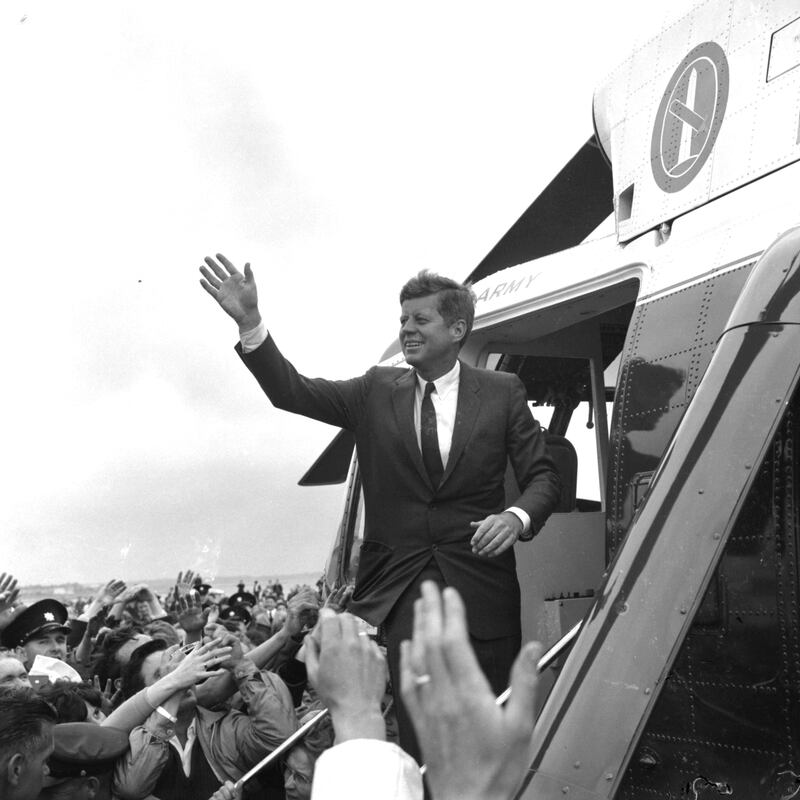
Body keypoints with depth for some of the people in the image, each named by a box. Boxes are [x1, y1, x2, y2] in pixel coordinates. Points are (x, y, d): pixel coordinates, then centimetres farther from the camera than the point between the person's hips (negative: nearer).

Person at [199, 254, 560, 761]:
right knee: (418, 730, -1)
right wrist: (250, 322, -16)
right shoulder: (377, 391, 6)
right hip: (401, 584, 1)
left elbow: (542, 476, 3)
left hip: (480, 583, 0)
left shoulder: (502, 392, 2)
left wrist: (517, 516, -18)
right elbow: (292, 391, -3)